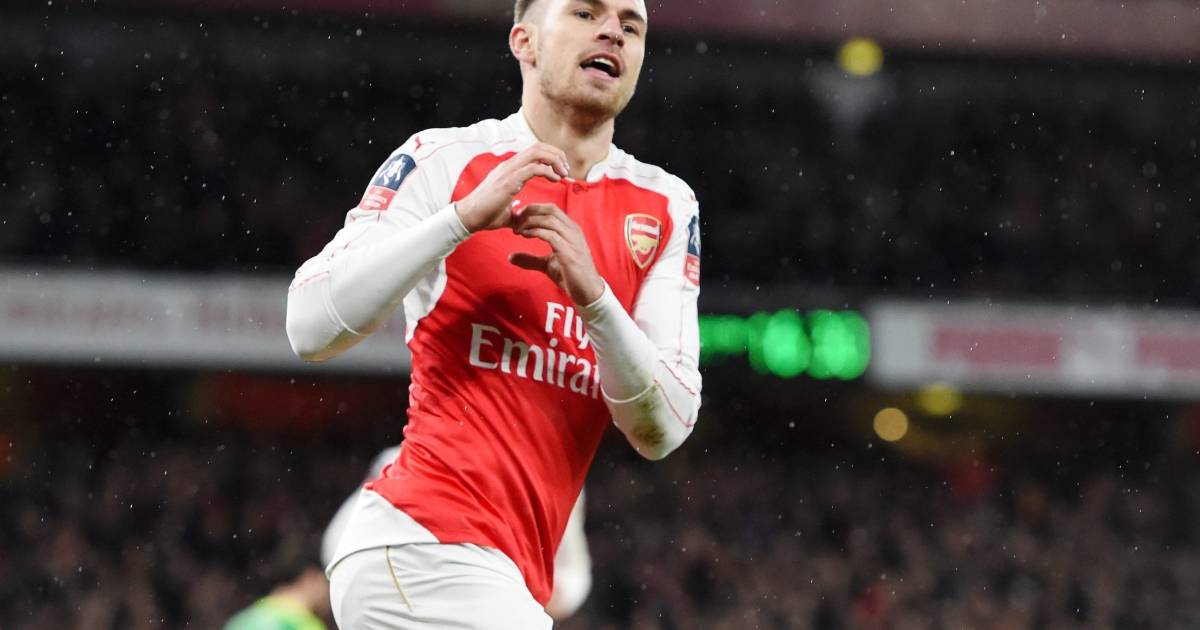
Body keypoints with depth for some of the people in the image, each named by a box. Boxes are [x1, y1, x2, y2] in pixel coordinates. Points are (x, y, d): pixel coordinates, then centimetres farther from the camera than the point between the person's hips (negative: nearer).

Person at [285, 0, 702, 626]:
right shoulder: (444, 160, -1)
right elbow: (311, 328, -10)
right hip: (425, 547, -6)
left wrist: (593, 297, -12)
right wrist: (465, 216, -16)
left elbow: (662, 432, 4)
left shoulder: (666, 206, 11)